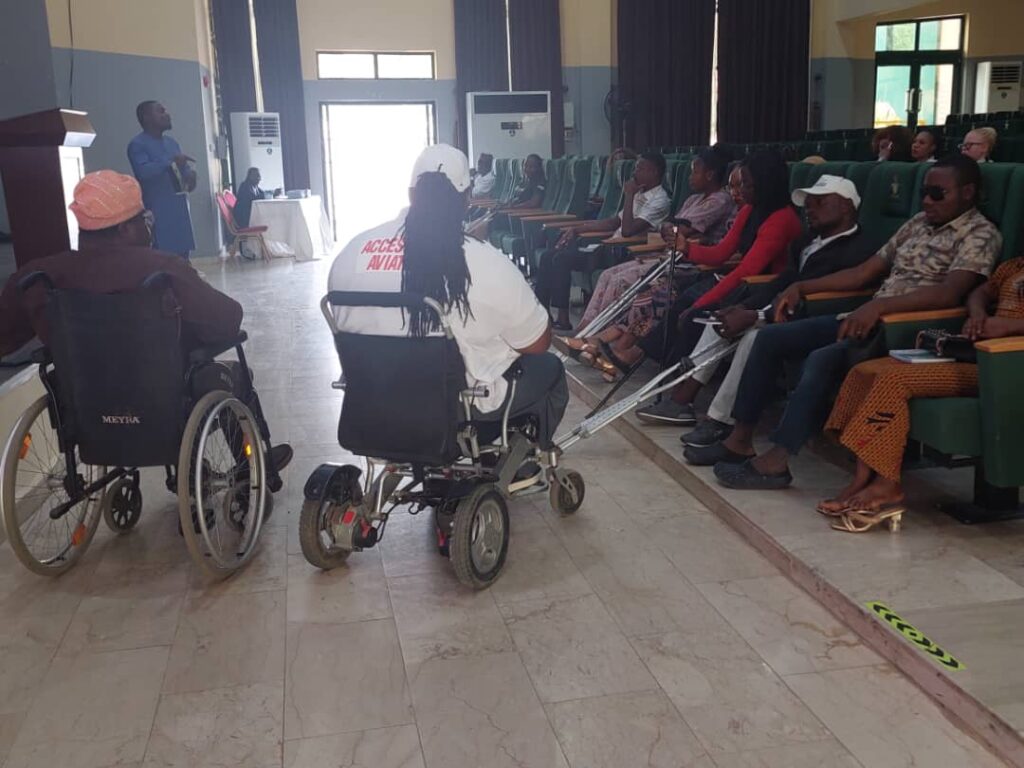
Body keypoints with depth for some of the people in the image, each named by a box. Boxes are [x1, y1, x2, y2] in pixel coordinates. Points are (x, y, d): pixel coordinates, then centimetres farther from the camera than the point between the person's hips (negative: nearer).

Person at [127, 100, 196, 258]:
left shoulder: (172, 142, 18)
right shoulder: (137, 144, -6)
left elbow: (185, 168, 22)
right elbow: (143, 172, -22)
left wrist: (190, 176, -2)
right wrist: (171, 162, -27)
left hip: (179, 210, 8)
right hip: (157, 214, -7)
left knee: (183, 256, 8)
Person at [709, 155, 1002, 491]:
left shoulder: (980, 234, -6)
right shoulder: (918, 224, 18)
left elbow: (949, 293, -23)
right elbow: (864, 272, 17)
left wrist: (878, 305, -34)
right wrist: (802, 287, 8)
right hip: (871, 317, 9)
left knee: (822, 359, -33)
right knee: (771, 338, -3)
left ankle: (776, 460, -27)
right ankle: (740, 438, -1)